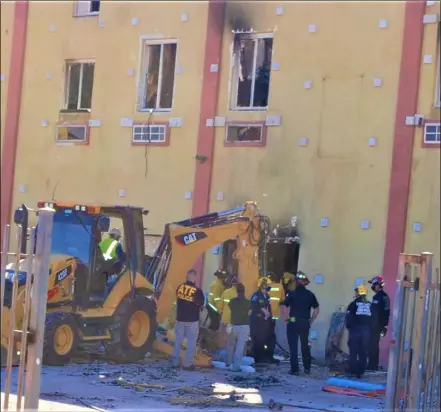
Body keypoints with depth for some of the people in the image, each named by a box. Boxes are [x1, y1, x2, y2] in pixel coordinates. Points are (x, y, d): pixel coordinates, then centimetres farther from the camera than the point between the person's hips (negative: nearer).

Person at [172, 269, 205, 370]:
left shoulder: (179, 287, -2)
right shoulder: (197, 291, -14)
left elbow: (177, 300, 8)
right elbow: (200, 305, -4)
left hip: (180, 318, 4)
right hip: (192, 320, -4)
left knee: (178, 340, 15)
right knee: (191, 342, 5)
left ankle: (175, 362, 18)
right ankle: (188, 364, 4)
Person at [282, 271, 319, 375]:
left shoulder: (291, 294, -7)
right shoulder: (310, 295, 4)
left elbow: (284, 307, -16)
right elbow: (316, 309, 5)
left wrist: (286, 318, -4)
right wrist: (311, 320, 12)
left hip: (293, 322, -3)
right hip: (305, 323, 3)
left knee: (293, 347, 2)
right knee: (305, 346, 16)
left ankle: (294, 369, 0)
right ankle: (307, 368, 20)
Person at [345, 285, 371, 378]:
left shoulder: (354, 304, -6)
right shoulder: (370, 305, 6)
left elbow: (349, 317, -10)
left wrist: (348, 327, 2)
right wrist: (370, 329, 15)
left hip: (355, 329, -3)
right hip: (366, 331, 3)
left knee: (353, 351, 4)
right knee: (363, 352, 8)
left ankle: (353, 371, 2)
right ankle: (360, 372, 8)